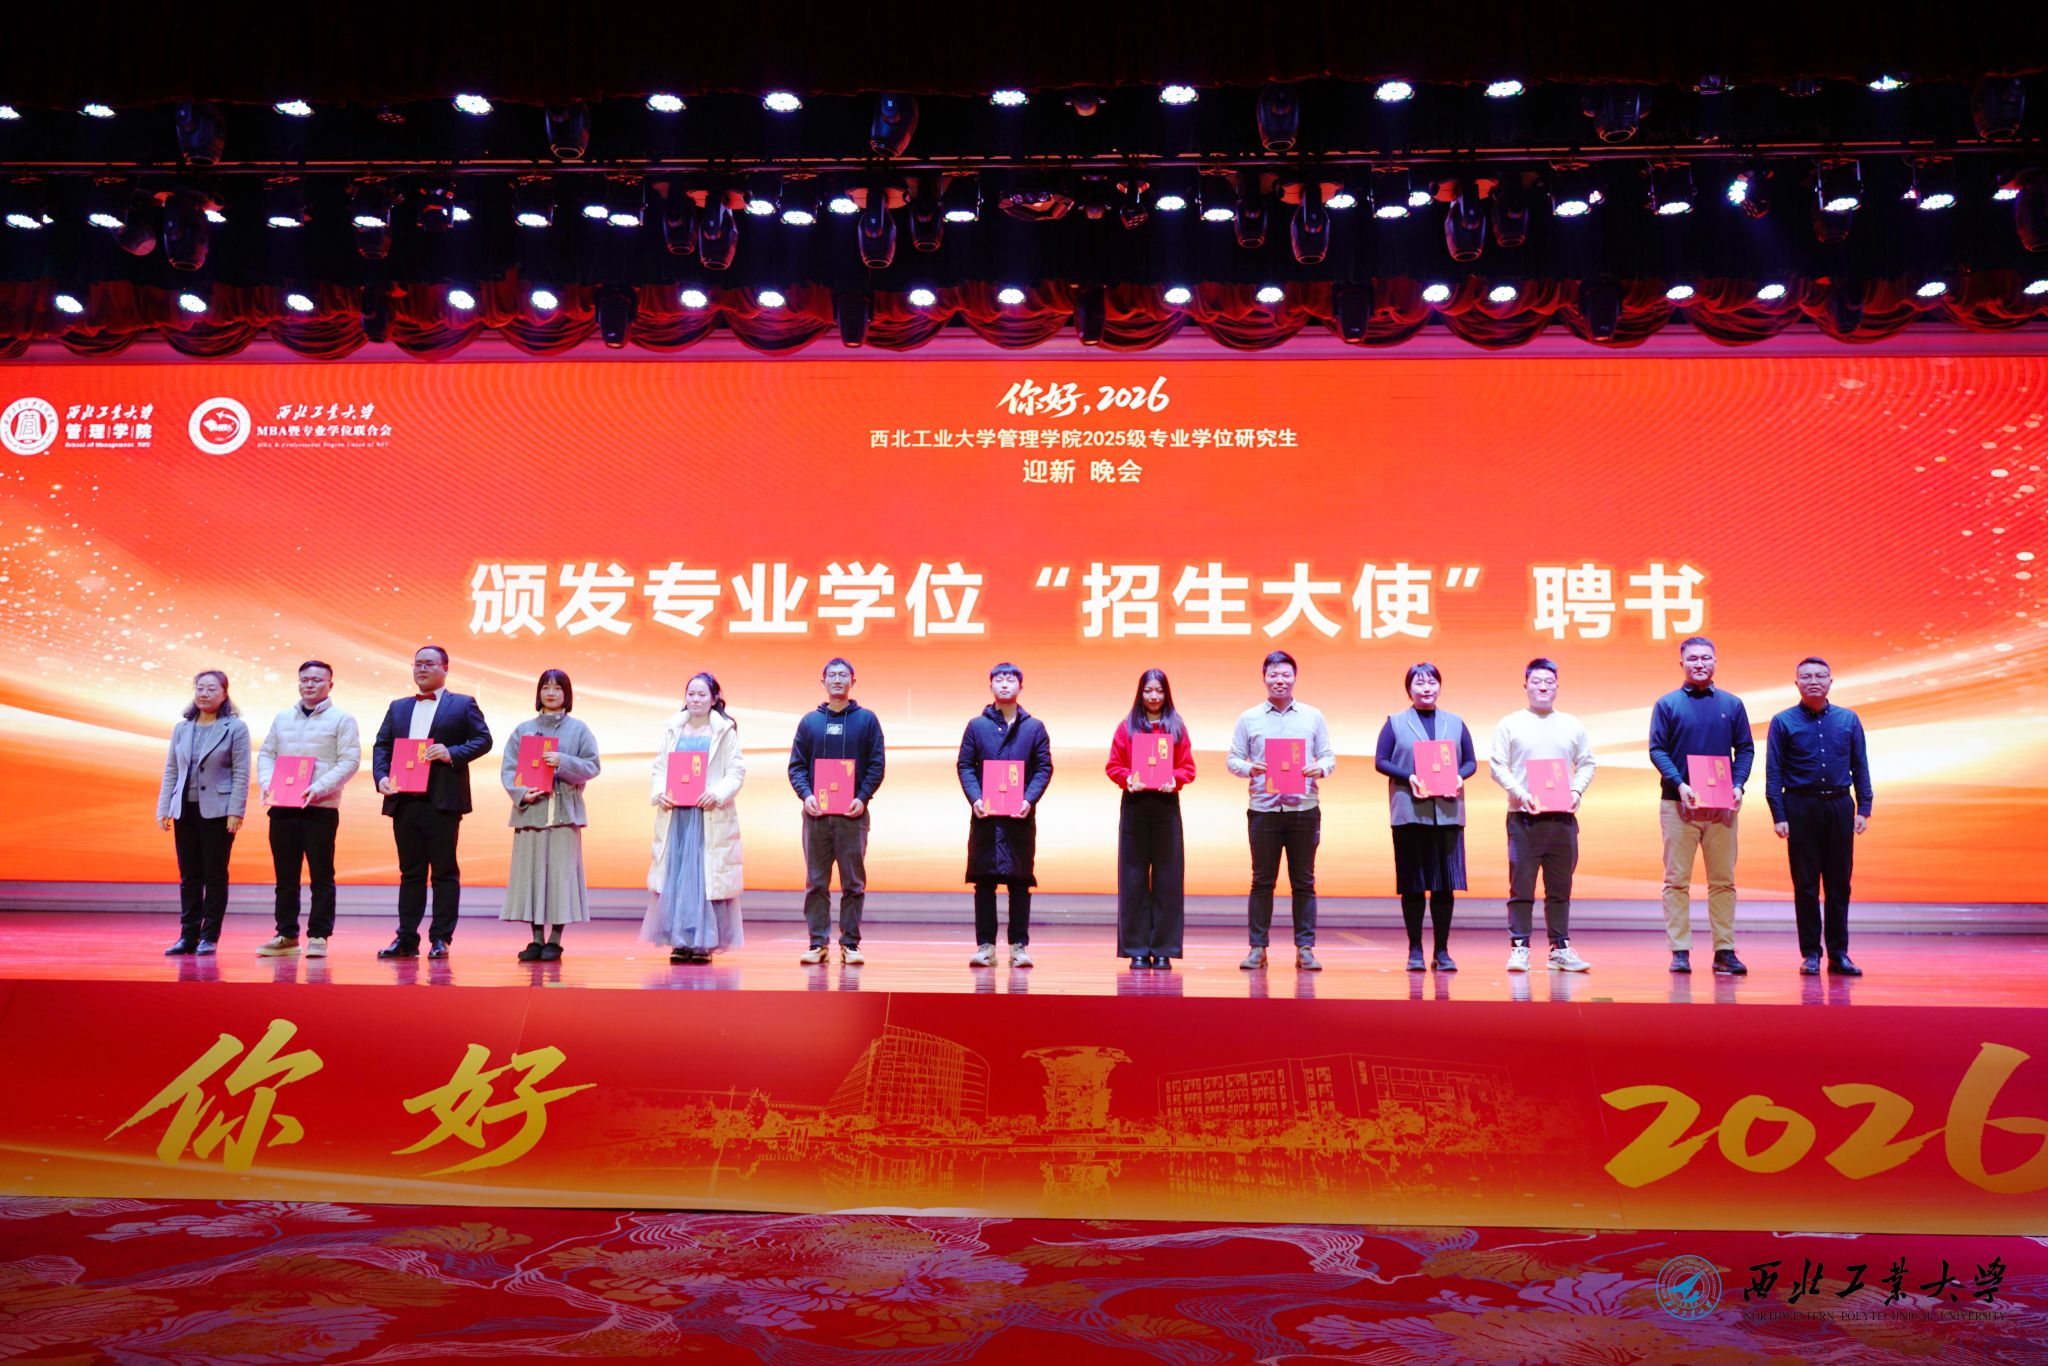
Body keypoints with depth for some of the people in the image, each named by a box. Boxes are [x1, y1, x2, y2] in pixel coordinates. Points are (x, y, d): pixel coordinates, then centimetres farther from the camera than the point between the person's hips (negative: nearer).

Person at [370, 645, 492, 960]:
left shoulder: (463, 705, 6)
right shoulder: (398, 708, 19)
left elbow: (483, 739, -2)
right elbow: (381, 745, 13)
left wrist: (452, 753, -17)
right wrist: (381, 776, -5)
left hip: (442, 801, -4)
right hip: (404, 801, 4)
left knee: (444, 872, -1)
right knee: (410, 872, 9)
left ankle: (440, 939, 4)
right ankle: (406, 939, 12)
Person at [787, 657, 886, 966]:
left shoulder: (866, 719, 6)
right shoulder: (810, 721, 10)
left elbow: (877, 764, 2)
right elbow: (796, 765, 8)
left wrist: (862, 797, -11)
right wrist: (806, 794, -9)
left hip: (853, 813, -1)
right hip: (816, 813, 1)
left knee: (853, 882, 1)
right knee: (816, 882, 3)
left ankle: (850, 943, 7)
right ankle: (818, 942, 9)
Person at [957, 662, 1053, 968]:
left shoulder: (1034, 727, 8)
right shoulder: (977, 726, 9)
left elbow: (1044, 768, 3)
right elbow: (965, 765, 4)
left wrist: (1029, 799, -12)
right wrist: (975, 798, -12)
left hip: (1021, 817, 0)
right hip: (985, 816, 0)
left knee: (1020, 882, 2)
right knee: (984, 882, 2)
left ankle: (1019, 946, 8)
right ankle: (985, 945, 8)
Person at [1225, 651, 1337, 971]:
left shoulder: (1313, 717, 9)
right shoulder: (1249, 719, 8)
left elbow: (1329, 756, 9)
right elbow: (1232, 759, 7)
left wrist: (1320, 768, -12)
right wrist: (1249, 768, -14)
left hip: (1304, 809, 1)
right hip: (1264, 809, 0)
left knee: (1304, 882, 3)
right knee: (1262, 881, 3)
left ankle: (1305, 949, 8)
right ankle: (1257, 948, 8)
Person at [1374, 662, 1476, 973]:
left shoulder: (1455, 722, 15)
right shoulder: (1395, 723, 8)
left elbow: (1471, 761, 13)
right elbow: (1380, 761, 1)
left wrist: (1459, 777, -9)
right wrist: (1408, 777, -14)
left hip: (1448, 812, 2)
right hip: (1409, 813, -2)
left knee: (1446, 882, 1)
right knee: (1412, 883, 1)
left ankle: (1442, 951, 9)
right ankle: (1415, 950, 9)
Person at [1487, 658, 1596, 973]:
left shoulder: (1572, 725, 14)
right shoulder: (1510, 724, 5)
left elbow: (1587, 764, 15)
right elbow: (1497, 765, 1)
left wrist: (1577, 790, -3)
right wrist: (1519, 793, -13)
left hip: (1563, 817, 3)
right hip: (1523, 816, -3)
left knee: (1560, 887, 7)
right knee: (1521, 885, -4)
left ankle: (1560, 947, 13)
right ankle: (1519, 947, 0)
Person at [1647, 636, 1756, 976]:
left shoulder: (1732, 704, 11)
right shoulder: (1667, 704, 4)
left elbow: (1746, 749, 9)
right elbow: (1657, 750, -1)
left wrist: (1737, 785, -7)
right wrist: (1679, 784, -15)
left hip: (1722, 805, 2)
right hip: (1678, 804, -2)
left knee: (1723, 880, 4)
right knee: (1676, 880, -1)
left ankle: (1725, 951, 9)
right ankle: (1679, 951, 2)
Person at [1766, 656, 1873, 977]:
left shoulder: (1849, 720, 10)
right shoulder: (1783, 722, 2)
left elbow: (1860, 767, 11)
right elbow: (1773, 773, -1)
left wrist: (1864, 809, 2)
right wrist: (1778, 815, -8)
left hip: (1840, 806, 2)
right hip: (1801, 806, -2)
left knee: (1839, 884, 5)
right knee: (1806, 884, 2)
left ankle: (1839, 954, 11)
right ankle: (1811, 953, 9)